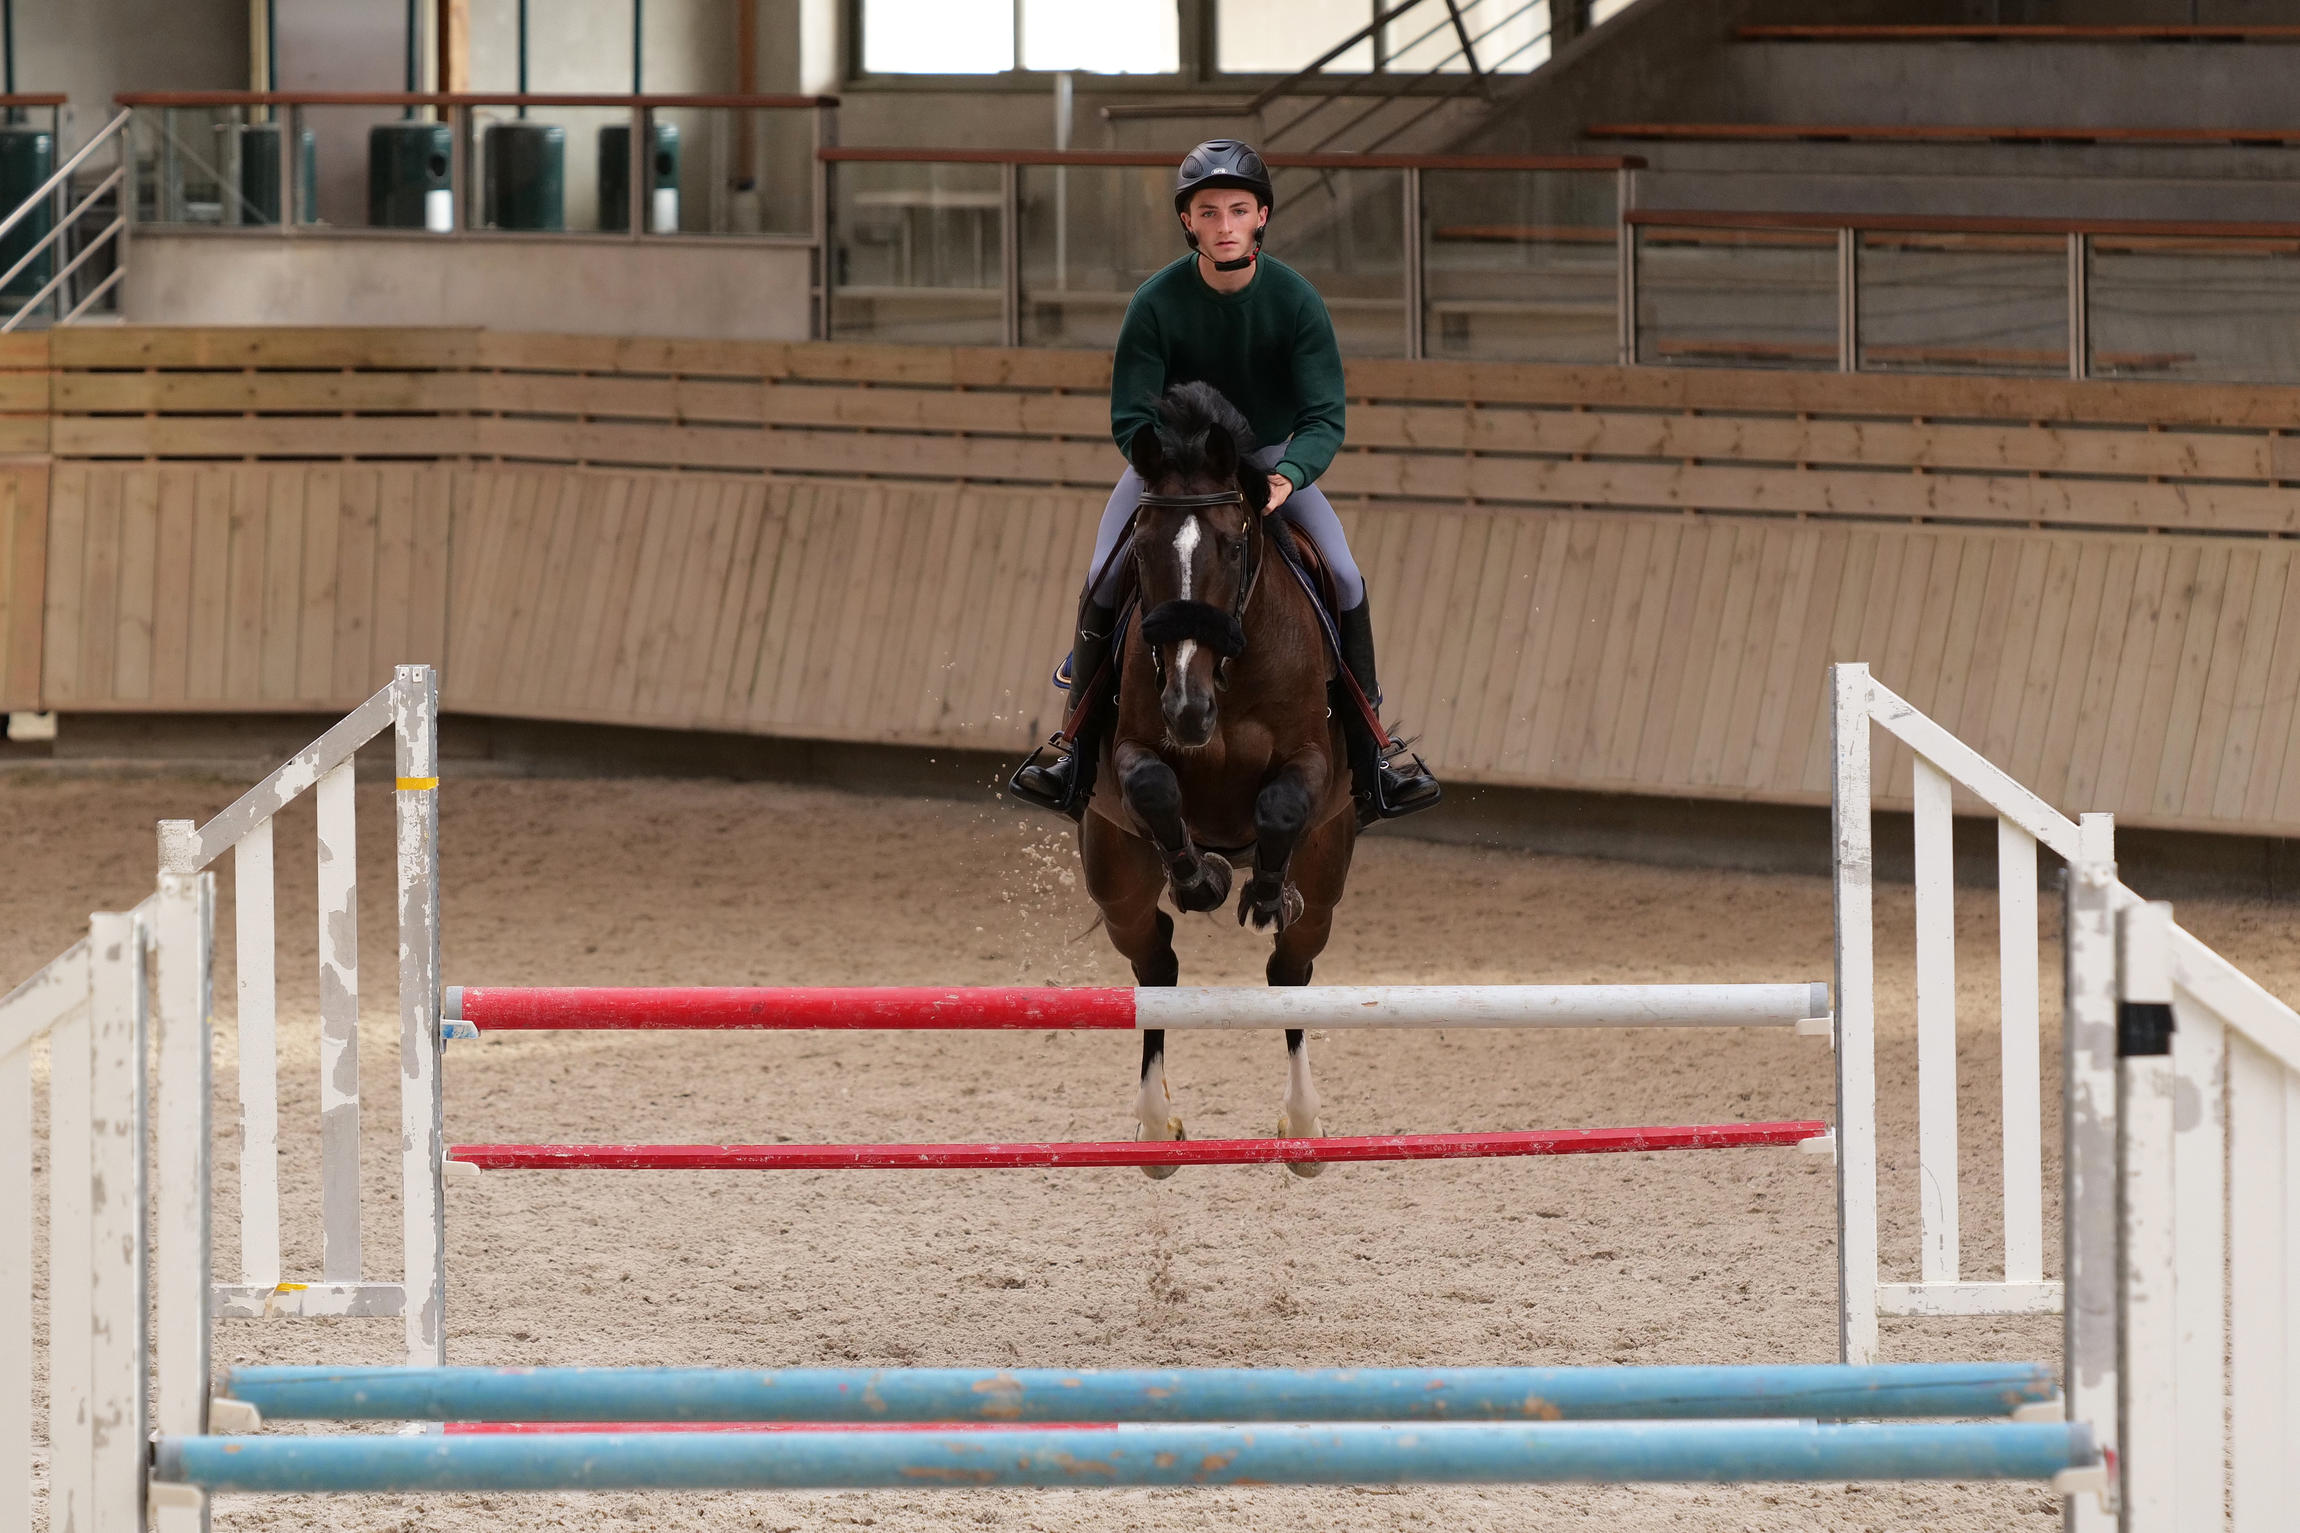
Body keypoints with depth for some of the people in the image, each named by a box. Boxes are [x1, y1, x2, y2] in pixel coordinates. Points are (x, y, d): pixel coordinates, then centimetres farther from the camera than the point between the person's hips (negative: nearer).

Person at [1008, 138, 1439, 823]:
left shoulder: (1295, 300, -18)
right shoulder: (1156, 304, -20)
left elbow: (1325, 418, -19)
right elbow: (1131, 418, -18)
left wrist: (1289, 476, -40)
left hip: (1274, 459, 0)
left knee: (1345, 578, -17)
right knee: (1104, 581, -18)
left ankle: (1367, 748, -2)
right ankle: (1078, 739, 1)